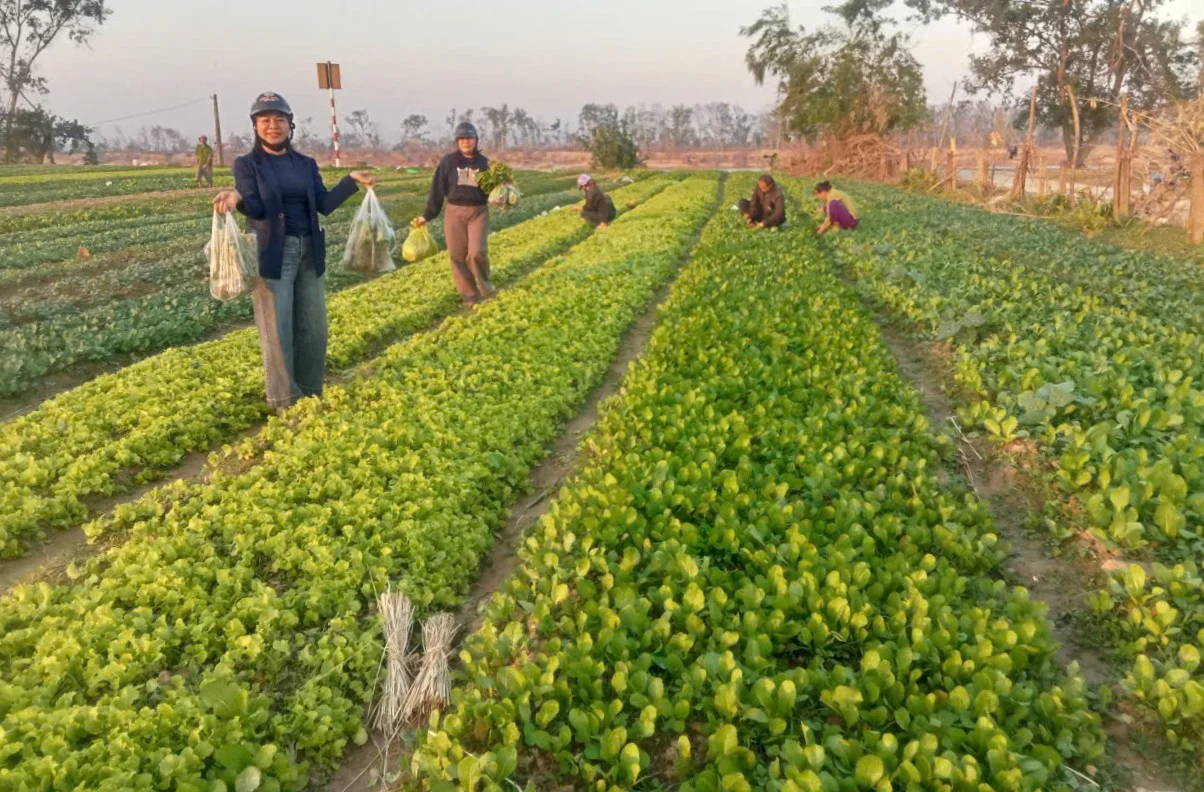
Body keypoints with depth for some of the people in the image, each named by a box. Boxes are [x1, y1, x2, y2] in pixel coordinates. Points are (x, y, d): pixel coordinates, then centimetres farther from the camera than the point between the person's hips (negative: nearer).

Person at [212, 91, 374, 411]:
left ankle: (311, 395, 25)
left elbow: (324, 204, 4)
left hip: (308, 251, 5)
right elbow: (257, 208, -12)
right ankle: (286, 404, 6)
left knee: (313, 327, 10)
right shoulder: (247, 164, 0)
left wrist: (351, 180, -3)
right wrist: (237, 198, -33)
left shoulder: (306, 164, 12)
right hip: (273, 253, -5)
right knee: (277, 329, -3)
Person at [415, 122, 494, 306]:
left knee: (477, 252, -15)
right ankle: (469, 294, 14)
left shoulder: (484, 162, 5)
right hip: (454, 213, 0)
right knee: (458, 255, 1)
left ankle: (484, 287, 12)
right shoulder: (448, 162, 2)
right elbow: (438, 189, 4)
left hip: (479, 212, 0)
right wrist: (428, 215, 4)